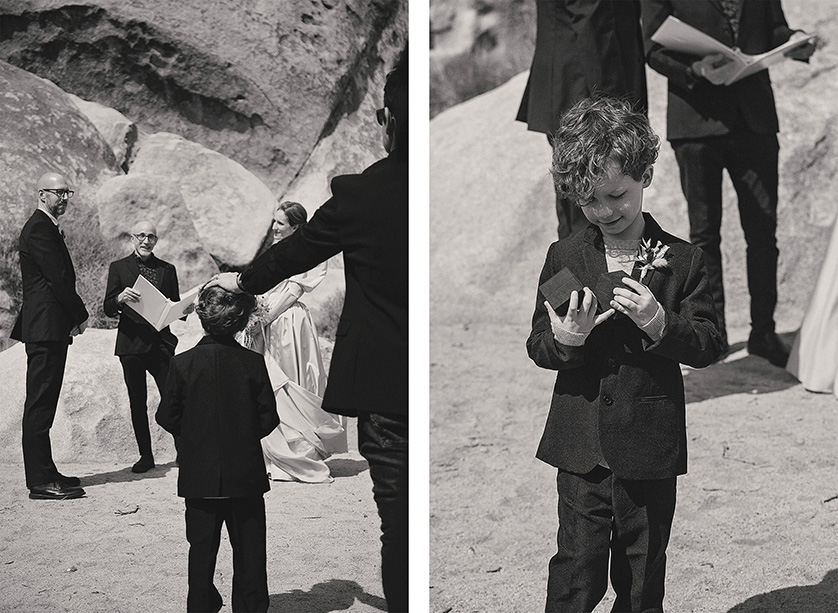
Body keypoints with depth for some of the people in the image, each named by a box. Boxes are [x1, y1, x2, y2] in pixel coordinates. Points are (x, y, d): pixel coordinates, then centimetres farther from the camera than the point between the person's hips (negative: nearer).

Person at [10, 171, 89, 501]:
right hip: (46, 328, -11)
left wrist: (74, 316, 10)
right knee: (40, 403, -9)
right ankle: (41, 481, -8)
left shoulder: (45, 227, 21)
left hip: (50, 328, 11)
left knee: (42, 403, 13)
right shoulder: (39, 229, -12)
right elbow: (57, 279, -17)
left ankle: (45, 473, 19)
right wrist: (80, 315, -7)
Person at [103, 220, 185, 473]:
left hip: (161, 341, 0)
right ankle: (145, 455, 13)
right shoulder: (118, 268, 7)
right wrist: (120, 298, -19)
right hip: (131, 343, 0)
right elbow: (108, 309, 2)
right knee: (137, 402, 4)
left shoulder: (167, 270, 13)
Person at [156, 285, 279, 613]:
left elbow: (167, 417, -4)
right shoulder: (253, 363, -8)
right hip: (246, 475, 0)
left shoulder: (182, 364, -8)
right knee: (249, 547, 10)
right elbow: (268, 419, -5)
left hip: (200, 475, 0)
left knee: (202, 547, 10)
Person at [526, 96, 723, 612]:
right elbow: (537, 346, 3)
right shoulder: (564, 258, 2)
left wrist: (661, 325, -22)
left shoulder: (683, 260, -2)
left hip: (651, 449, 0)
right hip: (581, 447, 1)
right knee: (577, 571, 2)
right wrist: (564, 342, -20)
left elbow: (709, 345, -4)